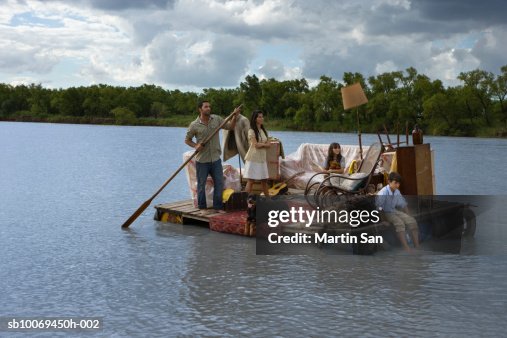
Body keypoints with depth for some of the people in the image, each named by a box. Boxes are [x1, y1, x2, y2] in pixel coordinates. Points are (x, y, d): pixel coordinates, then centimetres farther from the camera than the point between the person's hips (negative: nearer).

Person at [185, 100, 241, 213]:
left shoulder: (216, 119, 1)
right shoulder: (194, 125, -7)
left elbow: (230, 127, 4)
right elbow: (187, 139, 2)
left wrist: (234, 116, -11)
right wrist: (195, 145, -16)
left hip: (216, 159, 3)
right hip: (202, 160, -3)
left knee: (219, 183, 6)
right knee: (201, 184, 7)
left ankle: (218, 207, 17)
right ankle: (202, 207, 21)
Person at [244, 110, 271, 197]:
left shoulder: (263, 131, 13)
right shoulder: (251, 131, -8)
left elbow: (269, 144, 6)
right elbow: (256, 145, -16)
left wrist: (261, 144, -11)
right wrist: (264, 144, -1)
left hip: (262, 158, 7)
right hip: (253, 159, -7)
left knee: (264, 180, 11)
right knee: (251, 180, -4)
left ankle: (268, 198, 18)